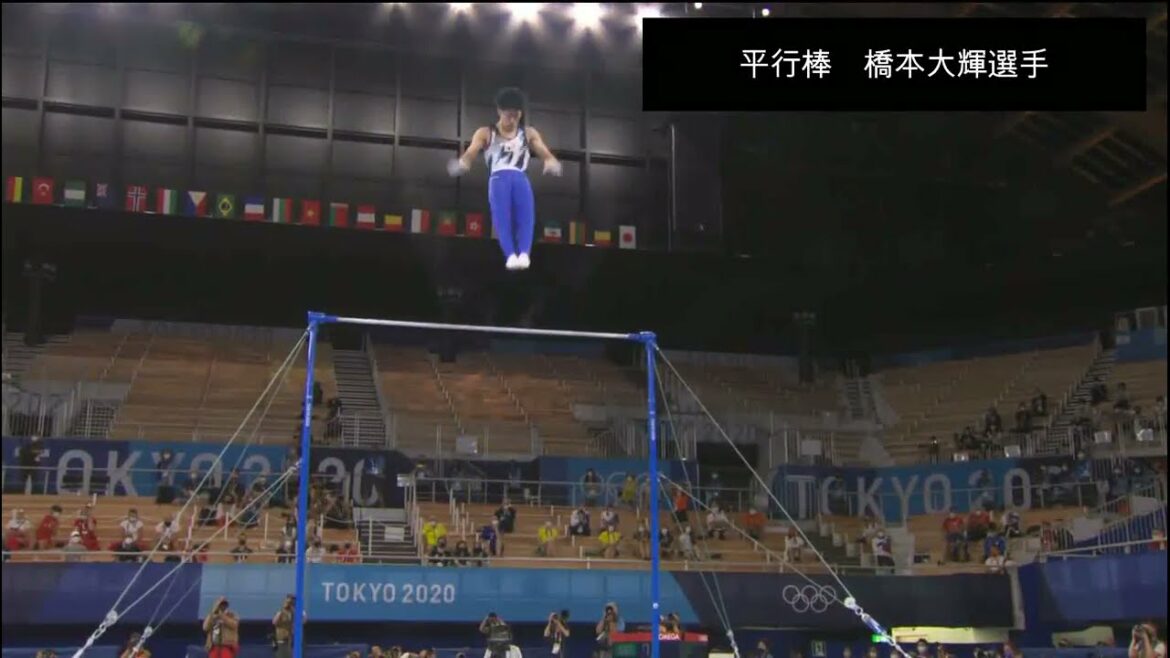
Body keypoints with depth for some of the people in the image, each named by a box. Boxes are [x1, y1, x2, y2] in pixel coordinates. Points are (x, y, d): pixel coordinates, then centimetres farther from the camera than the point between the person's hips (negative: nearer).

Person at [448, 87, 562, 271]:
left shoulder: (529, 134, 20)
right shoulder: (485, 133, 16)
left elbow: (545, 154, 8)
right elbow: (469, 154, 2)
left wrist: (551, 163, -19)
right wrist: (462, 163, -24)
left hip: (520, 178, 1)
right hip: (499, 178, -1)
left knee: (526, 213, -25)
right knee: (502, 214, -27)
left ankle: (524, 254, -45)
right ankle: (510, 255, -44)